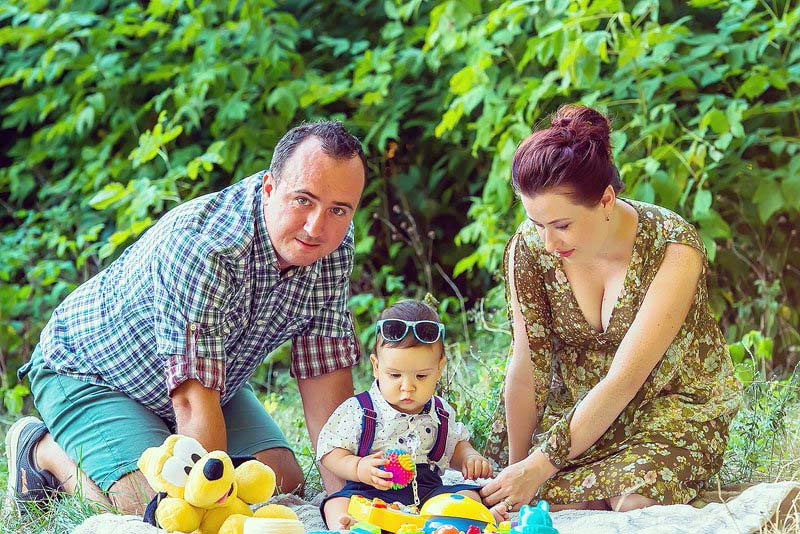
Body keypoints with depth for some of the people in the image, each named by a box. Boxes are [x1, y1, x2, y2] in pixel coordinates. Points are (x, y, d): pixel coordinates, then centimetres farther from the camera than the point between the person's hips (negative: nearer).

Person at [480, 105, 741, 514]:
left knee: (633, 504, -30)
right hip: (576, 407, 3)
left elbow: (624, 381, -28)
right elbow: (527, 365, -9)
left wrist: (540, 467, -29)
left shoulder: (672, 249, -26)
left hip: (674, 407, -3)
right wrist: (516, 465, -9)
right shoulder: (529, 247, -14)